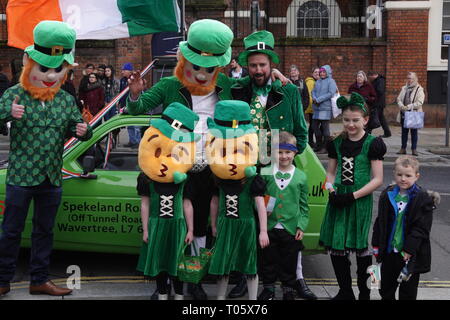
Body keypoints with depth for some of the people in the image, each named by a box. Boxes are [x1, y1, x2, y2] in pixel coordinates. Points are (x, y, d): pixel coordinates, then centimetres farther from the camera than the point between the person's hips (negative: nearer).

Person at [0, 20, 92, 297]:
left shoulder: (67, 101, 4)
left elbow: (77, 126, 10)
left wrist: (83, 131, -14)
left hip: (52, 179, 4)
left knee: (44, 231, 14)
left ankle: (40, 280, 26)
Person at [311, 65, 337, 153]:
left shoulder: (331, 81, -3)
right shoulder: (318, 81, 16)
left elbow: (331, 93, -13)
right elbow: (313, 91, 13)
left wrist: (319, 100, -15)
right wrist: (314, 98, -9)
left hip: (326, 108, -6)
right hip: (316, 108, 6)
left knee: (325, 127, -4)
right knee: (315, 126, 9)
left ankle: (325, 147, 3)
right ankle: (318, 145, 22)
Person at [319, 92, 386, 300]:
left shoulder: (372, 144, -5)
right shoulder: (337, 143, 9)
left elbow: (377, 179, -7)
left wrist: (353, 196, -15)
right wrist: (331, 189, -5)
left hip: (360, 200, -4)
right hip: (338, 200, 4)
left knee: (361, 246, 2)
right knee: (335, 247, 6)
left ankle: (364, 292, 18)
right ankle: (345, 292, 22)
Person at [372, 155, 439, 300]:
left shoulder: (424, 198, -11)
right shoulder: (387, 195, 3)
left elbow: (421, 228, -13)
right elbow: (380, 222, 9)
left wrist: (410, 249, -18)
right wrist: (377, 245, 5)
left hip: (411, 255, -4)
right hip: (389, 251, 4)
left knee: (408, 291, 9)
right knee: (386, 288, 16)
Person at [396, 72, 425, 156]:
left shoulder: (419, 89, -4)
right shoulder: (404, 88, 13)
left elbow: (419, 102, -14)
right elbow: (399, 99, 9)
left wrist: (408, 107, -20)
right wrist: (401, 106, -11)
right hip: (404, 113, 5)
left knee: (414, 132, 2)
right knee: (404, 131, 10)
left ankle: (414, 149, 9)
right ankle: (403, 148, 17)